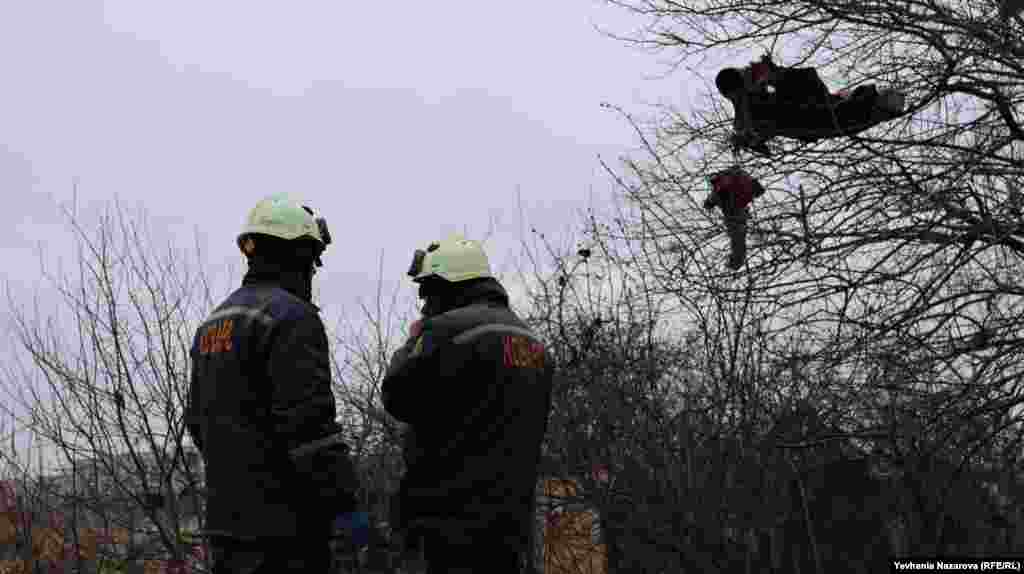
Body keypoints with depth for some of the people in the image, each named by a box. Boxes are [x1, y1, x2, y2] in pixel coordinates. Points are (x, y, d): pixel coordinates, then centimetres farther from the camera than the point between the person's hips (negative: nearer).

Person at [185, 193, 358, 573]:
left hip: (228, 519, 9)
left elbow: (197, 420, 22)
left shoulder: (214, 323, 17)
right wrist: (345, 502, -16)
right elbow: (308, 423, -20)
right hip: (282, 523, -9)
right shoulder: (291, 317, -12)